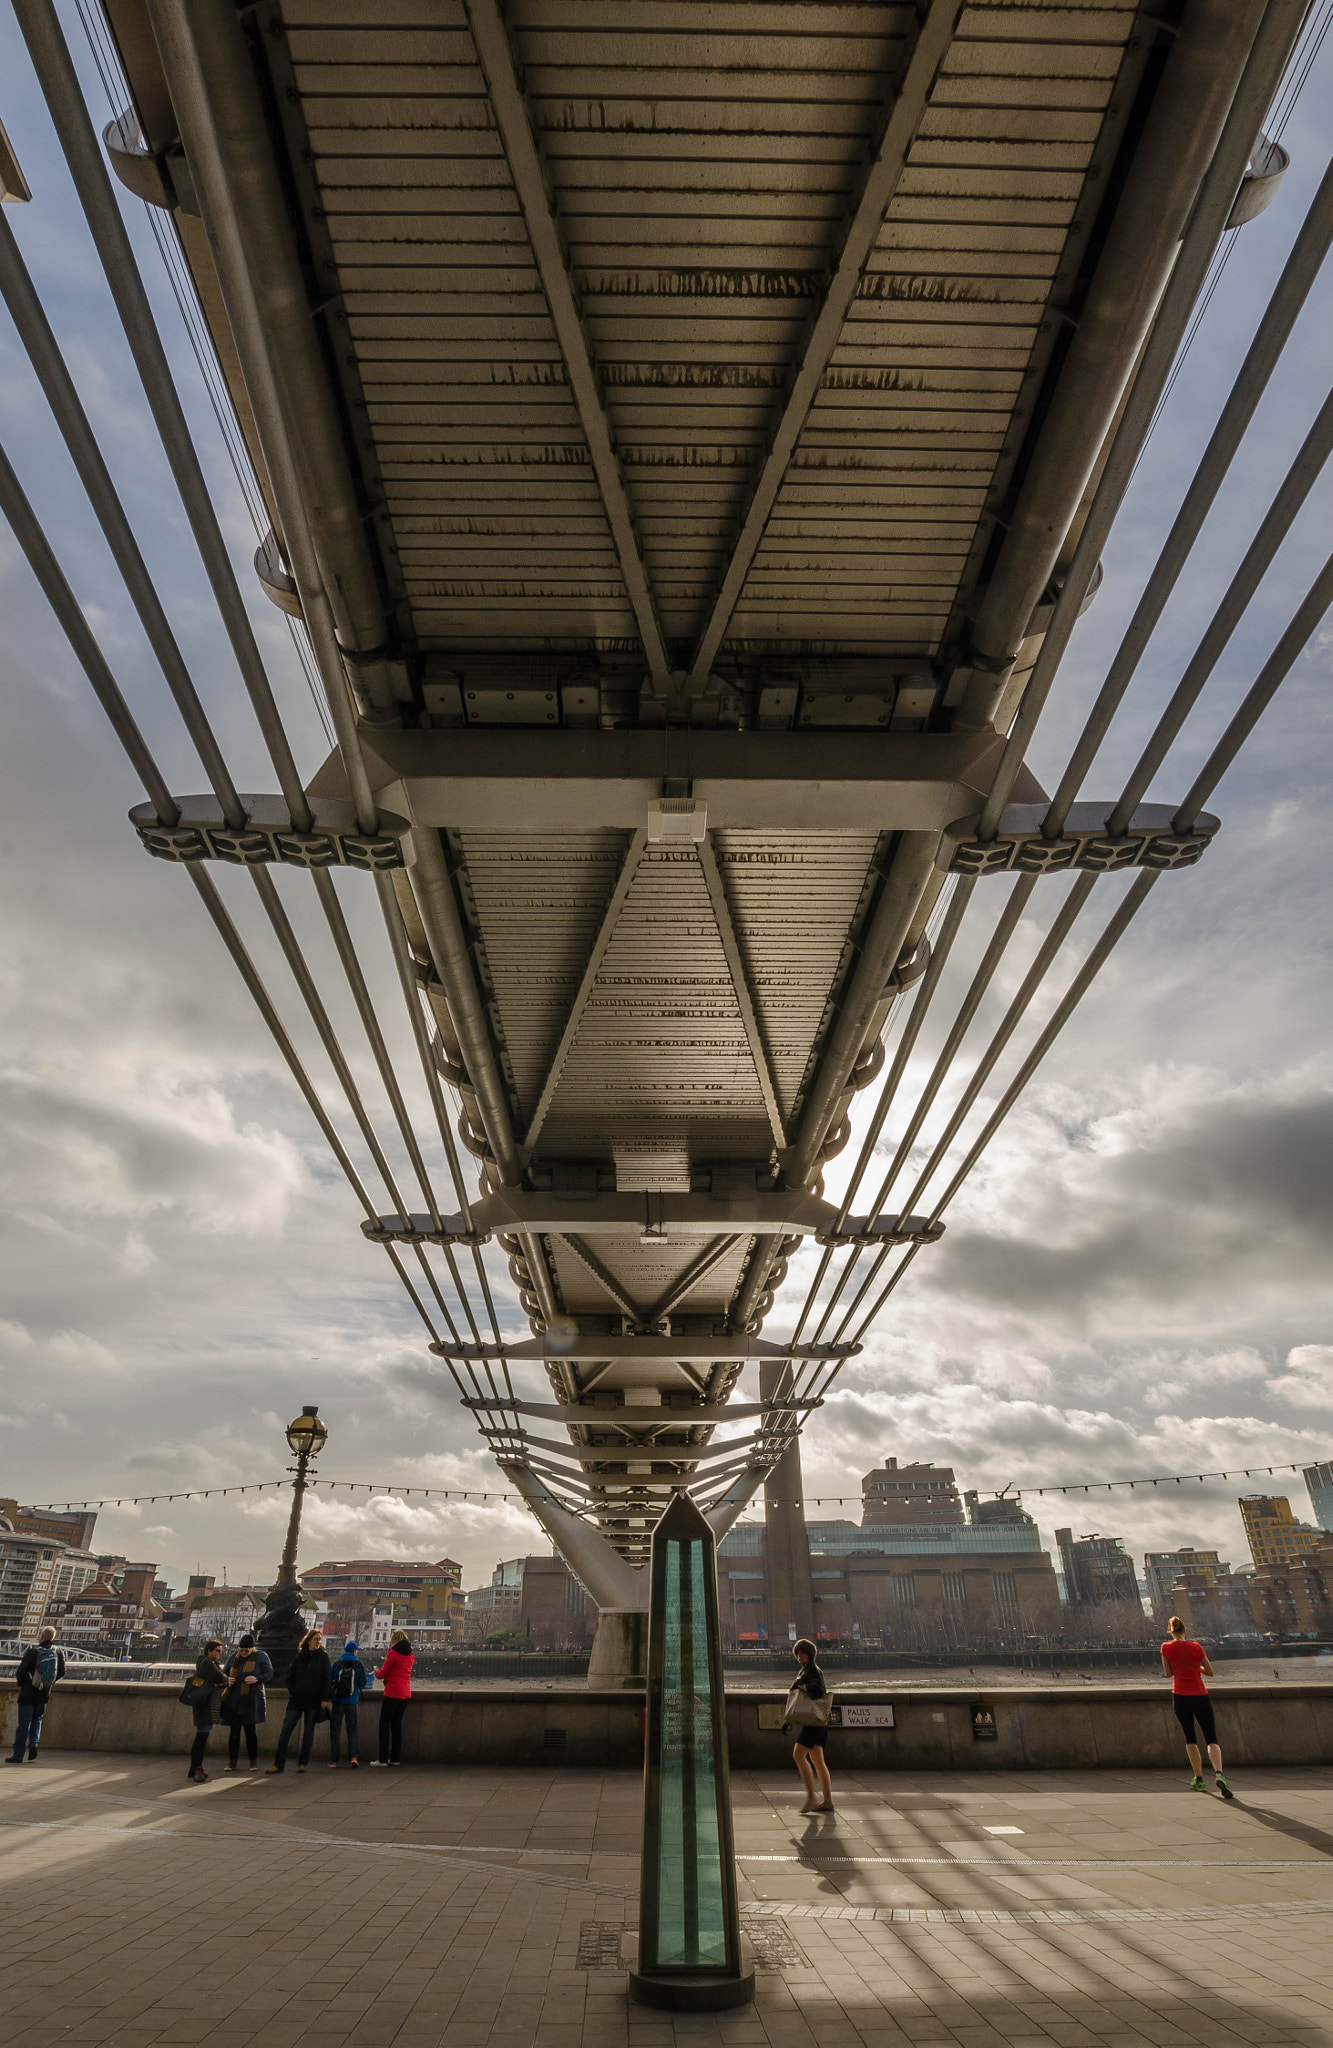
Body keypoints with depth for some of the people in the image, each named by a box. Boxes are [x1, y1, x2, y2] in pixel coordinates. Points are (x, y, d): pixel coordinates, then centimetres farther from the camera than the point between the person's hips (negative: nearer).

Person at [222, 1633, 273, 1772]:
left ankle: (253, 1761, 8)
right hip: (234, 1700, 3)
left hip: (251, 1699, -3)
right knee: (234, 1731, 4)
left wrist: (257, 1679, -20)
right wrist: (227, 1680, -4)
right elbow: (225, 1674, 19)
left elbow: (269, 1673, -2)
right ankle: (233, 1761, 14)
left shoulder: (261, 1656, -2)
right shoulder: (233, 1658, 9)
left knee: (250, 1730, -3)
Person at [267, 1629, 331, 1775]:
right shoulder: (299, 1656, 6)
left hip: (313, 1701, -2)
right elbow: (290, 1676, 12)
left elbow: (325, 1679, -2)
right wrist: (293, 1691, -2)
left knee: (308, 1732, 4)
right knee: (286, 1729, -4)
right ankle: (279, 1764, 3)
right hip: (296, 1700, 2)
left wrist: (324, 1699, -9)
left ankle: (302, 1763, 15)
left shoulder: (323, 1656, 1)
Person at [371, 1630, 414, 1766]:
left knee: (384, 1724, 0)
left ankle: (383, 1759, -3)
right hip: (406, 1693, 7)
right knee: (397, 1724, 14)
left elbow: (383, 1673, -6)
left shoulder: (393, 1653, -10)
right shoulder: (410, 1655, 11)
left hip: (392, 1693, -7)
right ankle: (395, 1758, 15)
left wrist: (376, 1672, 15)